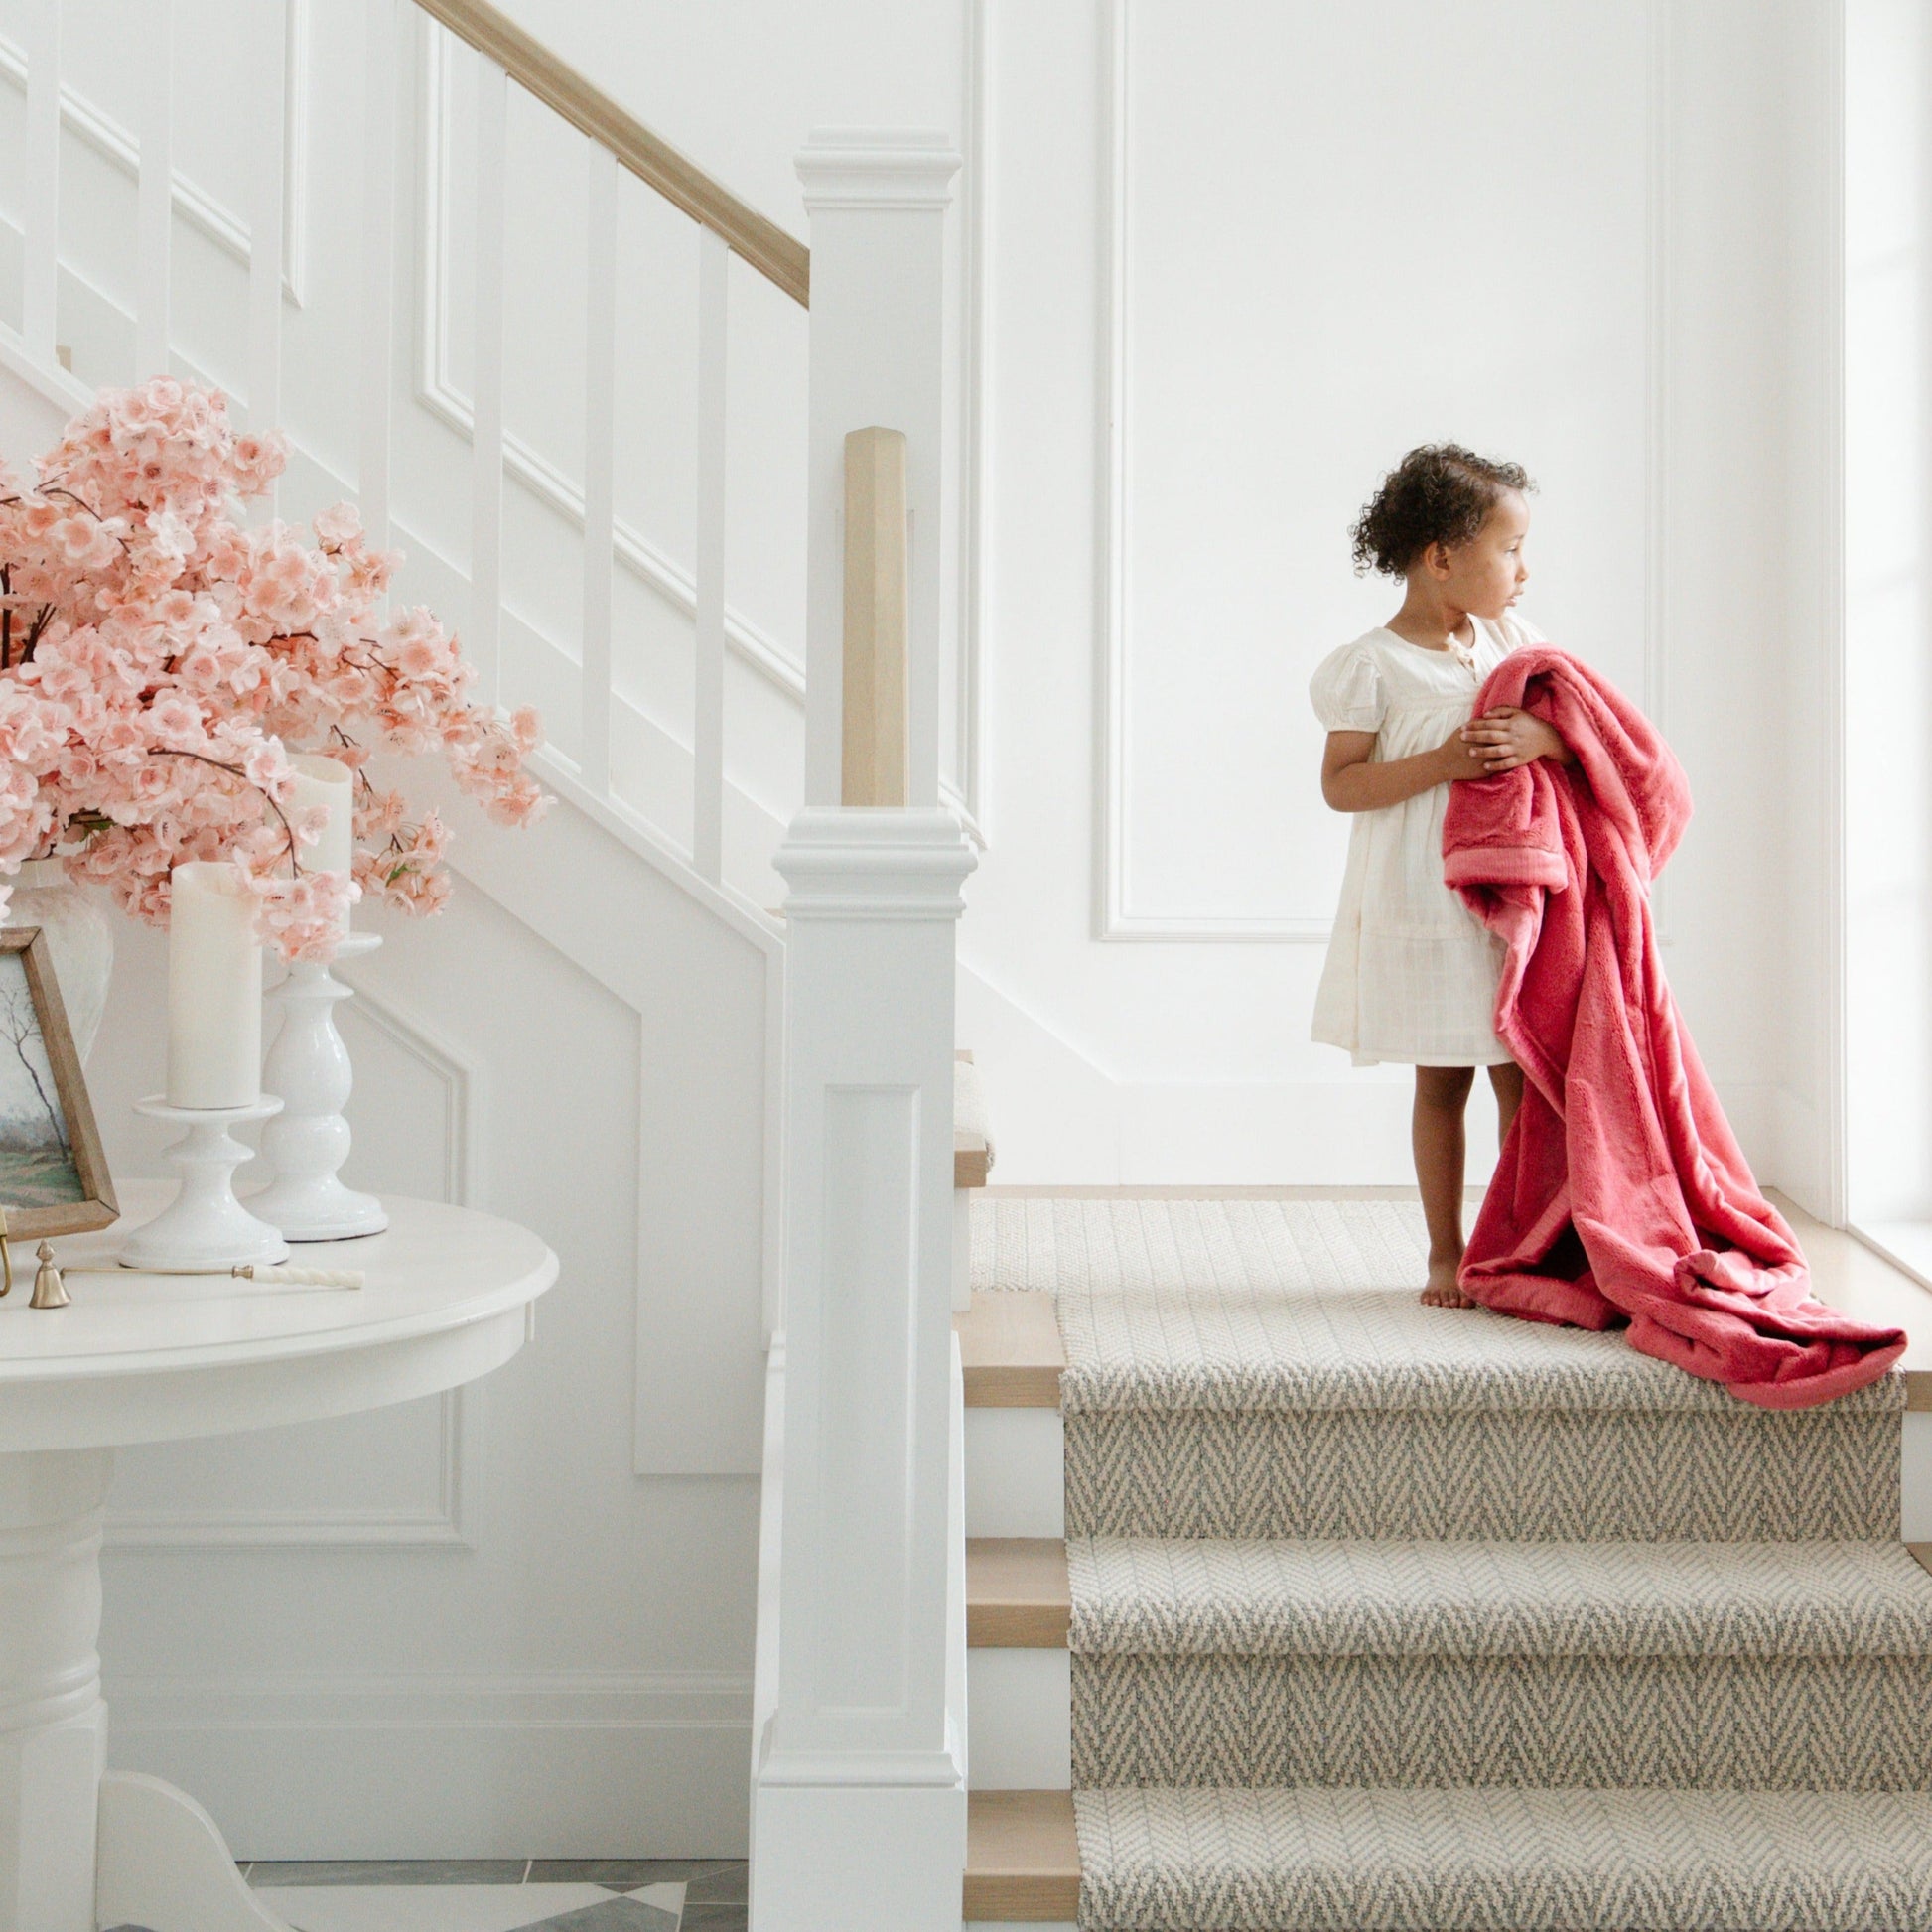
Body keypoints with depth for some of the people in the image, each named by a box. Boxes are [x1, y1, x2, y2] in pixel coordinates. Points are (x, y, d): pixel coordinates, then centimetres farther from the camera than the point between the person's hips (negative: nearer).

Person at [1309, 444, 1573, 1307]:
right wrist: (1443, 762, -20)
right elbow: (1340, 783, -10)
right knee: (1442, 1079, 4)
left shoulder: (1511, 641, 8)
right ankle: (1446, 1253, 16)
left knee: (1524, 1075, 4)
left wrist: (1542, 739, -14)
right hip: (1423, 904, -4)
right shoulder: (1373, 666, -7)